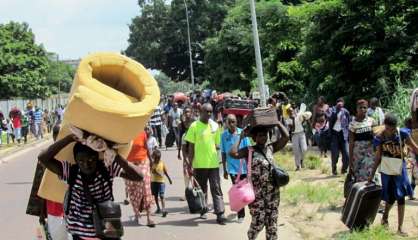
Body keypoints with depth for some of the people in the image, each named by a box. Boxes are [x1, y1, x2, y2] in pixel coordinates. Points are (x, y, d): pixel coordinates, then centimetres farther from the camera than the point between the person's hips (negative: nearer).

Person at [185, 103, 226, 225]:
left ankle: (220, 214, -5)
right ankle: (203, 211, 24)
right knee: (202, 189, 10)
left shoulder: (215, 125, 6)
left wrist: (217, 156, 12)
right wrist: (190, 165, -7)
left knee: (216, 188, -2)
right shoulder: (194, 126, -4)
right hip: (199, 164, -2)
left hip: (213, 163, 2)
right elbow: (191, 146, -4)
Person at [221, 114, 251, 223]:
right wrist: (225, 170, 6)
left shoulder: (242, 133, -5)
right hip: (232, 168, 0)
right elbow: (223, 153, 4)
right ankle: (241, 214, 2)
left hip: (243, 167, 0)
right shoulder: (224, 135, -2)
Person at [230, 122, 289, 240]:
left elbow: (286, 137, 2)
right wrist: (241, 138, -13)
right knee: (258, 222, -2)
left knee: (272, 221, 8)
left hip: (272, 191, 4)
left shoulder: (271, 148, 6)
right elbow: (233, 153, -23)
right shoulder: (249, 151, -6)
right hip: (257, 192, -4)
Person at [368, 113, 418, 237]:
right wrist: (372, 174, 0)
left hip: (399, 169, 1)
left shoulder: (403, 134, -11)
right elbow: (378, 157, -2)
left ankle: (400, 228, 8)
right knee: (391, 197, 4)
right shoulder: (379, 137, -10)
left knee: (401, 197, 0)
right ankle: (385, 216, 36)